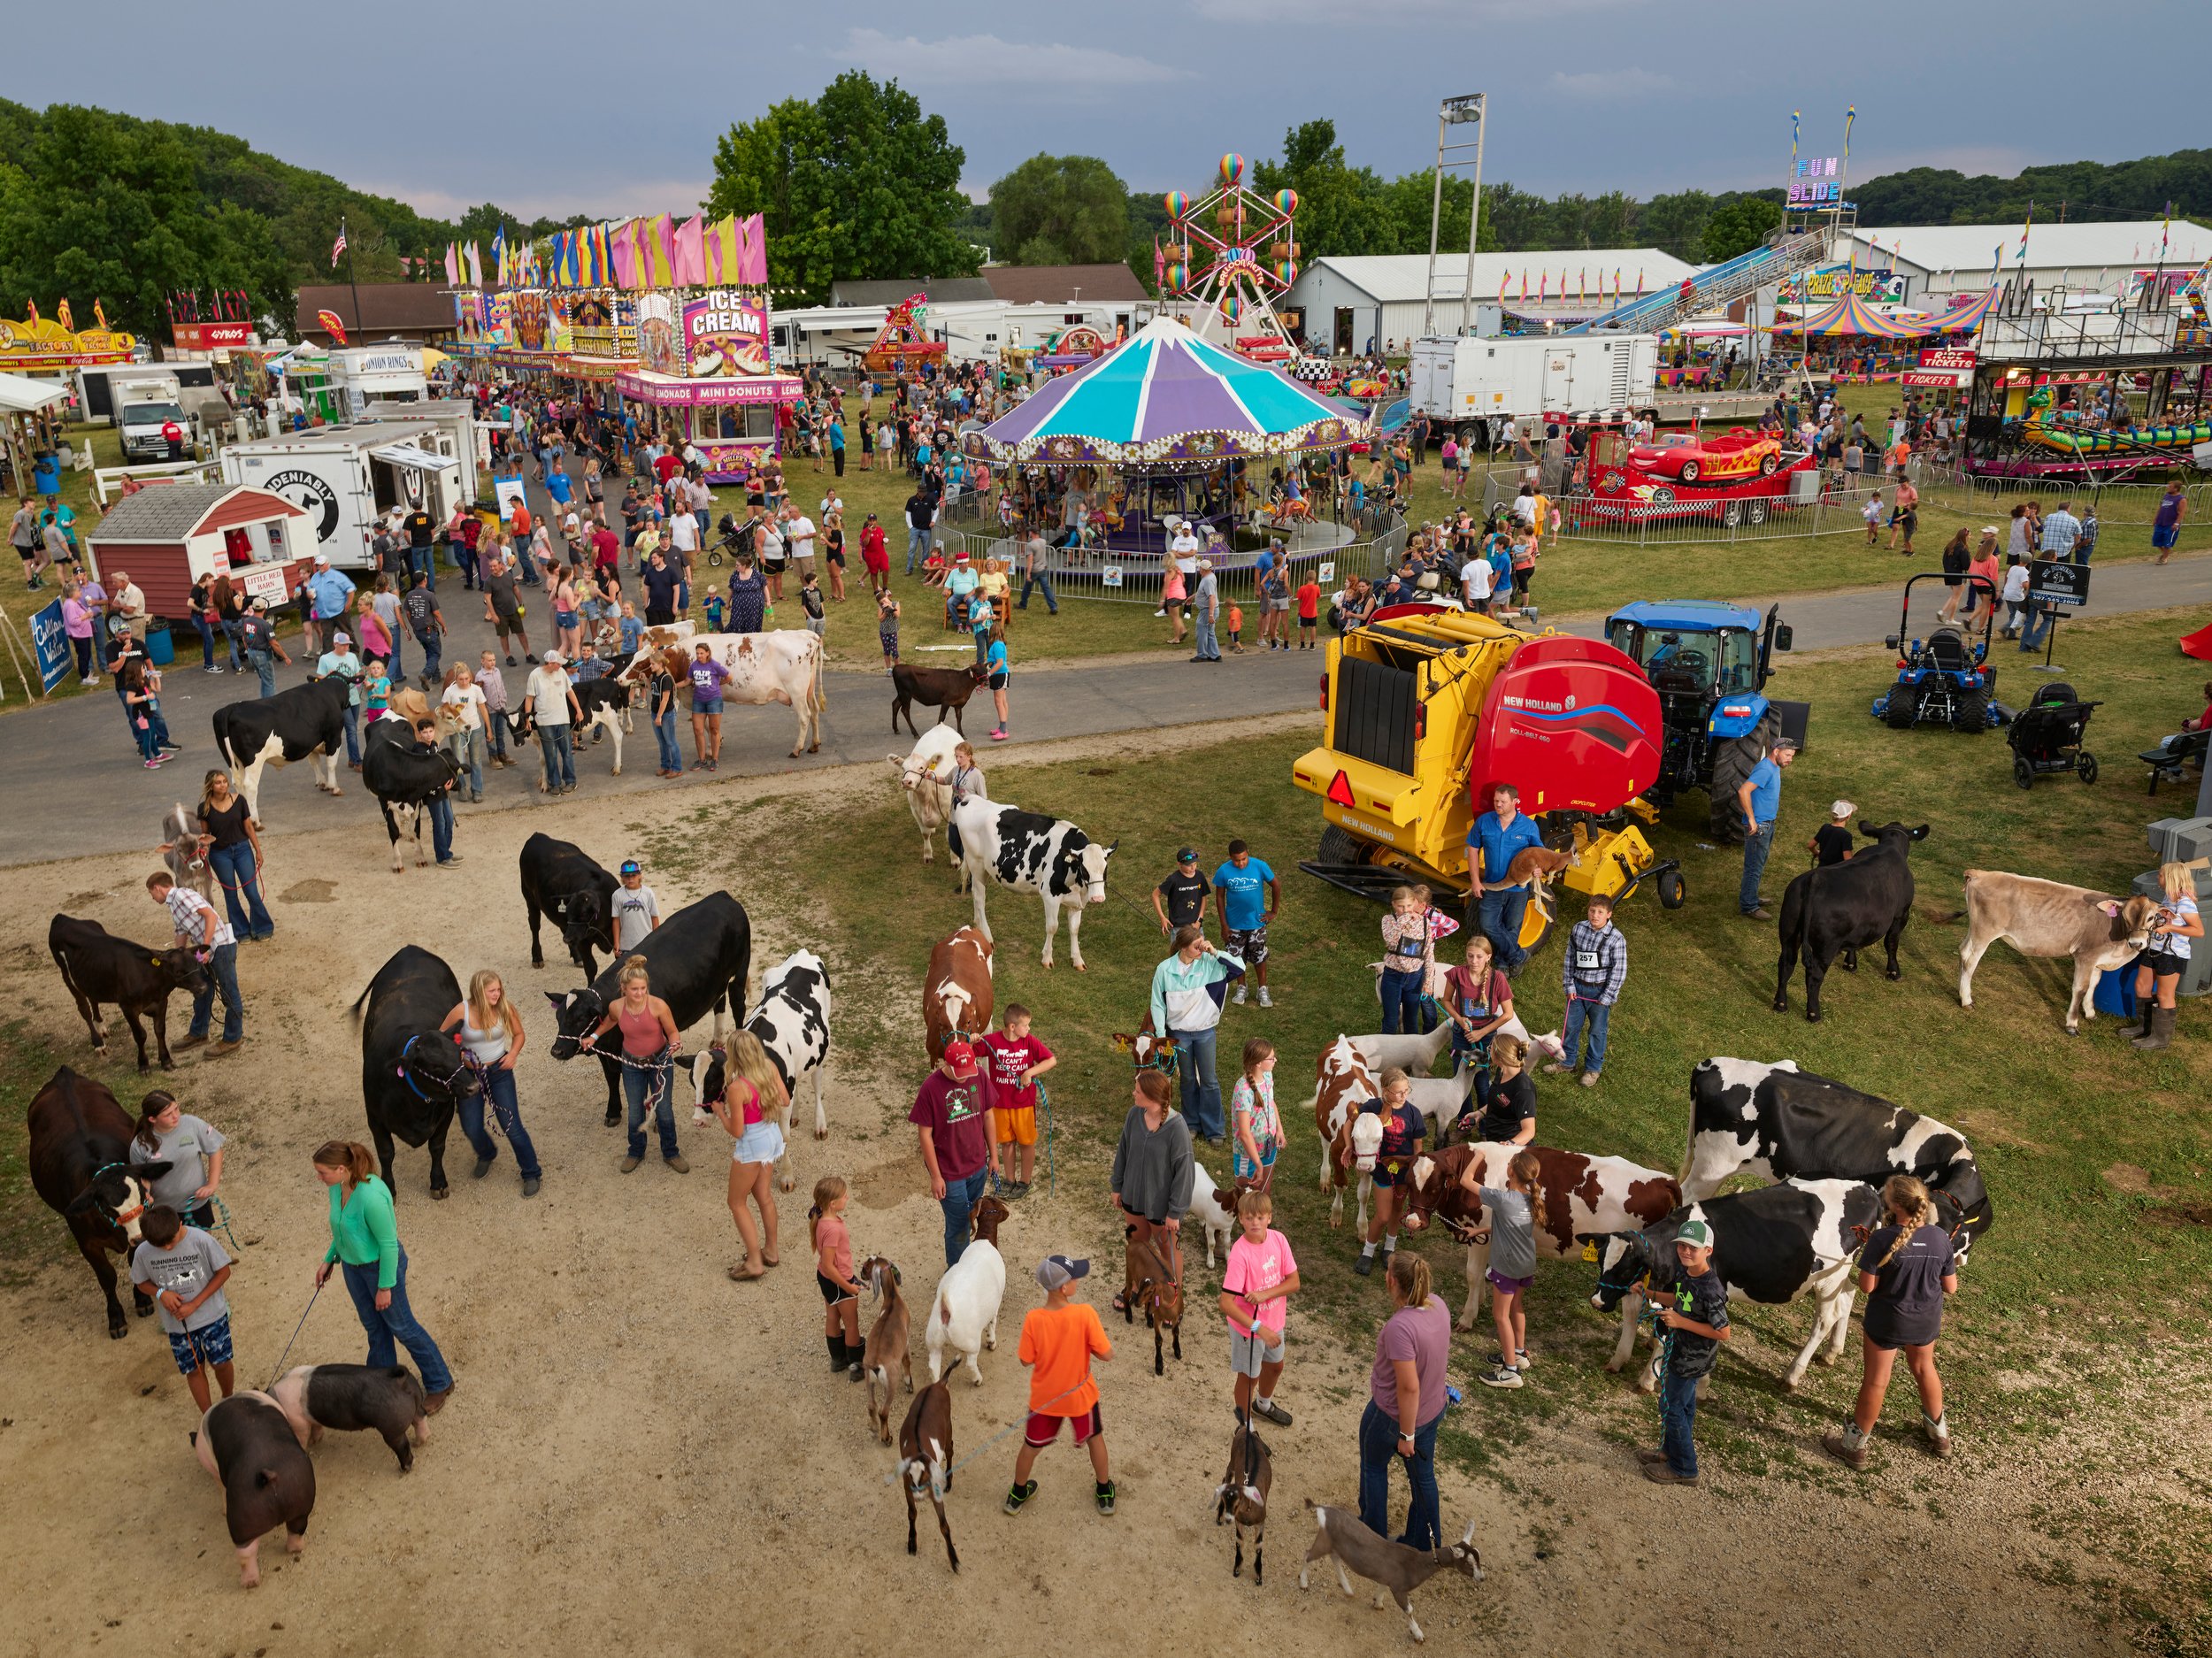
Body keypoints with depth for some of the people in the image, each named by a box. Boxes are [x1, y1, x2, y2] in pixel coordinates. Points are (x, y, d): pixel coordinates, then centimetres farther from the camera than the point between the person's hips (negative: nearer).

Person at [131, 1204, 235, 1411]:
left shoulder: (202, 1240, -24)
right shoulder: (143, 1253, -17)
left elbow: (224, 1271, -12)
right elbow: (141, 1283, 2)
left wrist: (195, 1304, -18)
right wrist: (160, 1293, -20)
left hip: (212, 1315, -2)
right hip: (177, 1323, 2)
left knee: (221, 1363, 9)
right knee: (194, 1370, 12)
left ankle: (228, 1400, 39)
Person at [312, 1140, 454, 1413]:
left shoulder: (370, 1196, -36)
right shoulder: (337, 1188, -10)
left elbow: (388, 1243, -26)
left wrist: (385, 1286, -19)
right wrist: (329, 1260, 15)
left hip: (380, 1266, -7)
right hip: (352, 1265, 7)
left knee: (401, 1327, 9)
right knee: (373, 1325, 24)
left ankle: (439, 1384, 27)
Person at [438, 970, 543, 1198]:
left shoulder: (505, 1008, -14)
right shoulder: (462, 1010, -19)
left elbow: (519, 1034, 3)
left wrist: (513, 1053, -14)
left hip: (499, 1071, 0)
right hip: (469, 1074, 0)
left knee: (512, 1126, -3)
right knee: (472, 1130, 6)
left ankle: (531, 1173, 15)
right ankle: (487, 1155, 43)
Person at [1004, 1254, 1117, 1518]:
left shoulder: (1033, 1319, -25)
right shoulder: (1085, 1313, -30)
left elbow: (1026, 1360, -12)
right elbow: (1106, 1354, -22)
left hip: (1044, 1397, 1)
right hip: (1080, 1395, -1)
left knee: (1031, 1444, 26)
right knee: (1094, 1438, 28)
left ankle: (1018, 1494, 46)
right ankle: (1105, 1493, 44)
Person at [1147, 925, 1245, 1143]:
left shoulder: (1209, 963, -14)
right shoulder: (1164, 970, -15)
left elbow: (1239, 965, -19)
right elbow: (1158, 1004, -6)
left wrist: (1215, 952, -26)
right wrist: (1161, 1035, -8)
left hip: (1205, 1031, 0)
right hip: (1179, 1033, 0)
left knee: (1208, 1080, 8)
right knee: (1188, 1079, 17)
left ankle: (1213, 1128, 22)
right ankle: (1192, 1123, 34)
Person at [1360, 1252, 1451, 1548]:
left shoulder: (1399, 1327, -37)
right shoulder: (1438, 1304, -12)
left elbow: (1409, 1387, -32)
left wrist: (1407, 1434, -18)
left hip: (1395, 1415, -6)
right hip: (1432, 1409, 6)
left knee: (1374, 1465, 22)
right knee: (1423, 1474, 22)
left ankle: (1373, 1532, 41)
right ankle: (1423, 1544, 40)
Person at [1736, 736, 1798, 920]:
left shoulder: (1774, 768, 10)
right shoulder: (1765, 769, -22)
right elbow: (1743, 791, -32)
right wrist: (1752, 820, -28)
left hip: (1767, 825, 10)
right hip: (1758, 827, -10)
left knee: (1758, 866, 21)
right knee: (1754, 868, -3)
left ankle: (1749, 897, 33)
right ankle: (1749, 907, 4)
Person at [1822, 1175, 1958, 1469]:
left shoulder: (1882, 1239, -28)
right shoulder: (1940, 1237, -14)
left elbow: (1866, 1287, -23)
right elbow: (1951, 1288, -4)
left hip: (1887, 1321, -4)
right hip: (1927, 1320, 4)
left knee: (1876, 1381, 11)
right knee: (1924, 1368, 29)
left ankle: (1855, 1445, 26)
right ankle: (1939, 1433, 49)